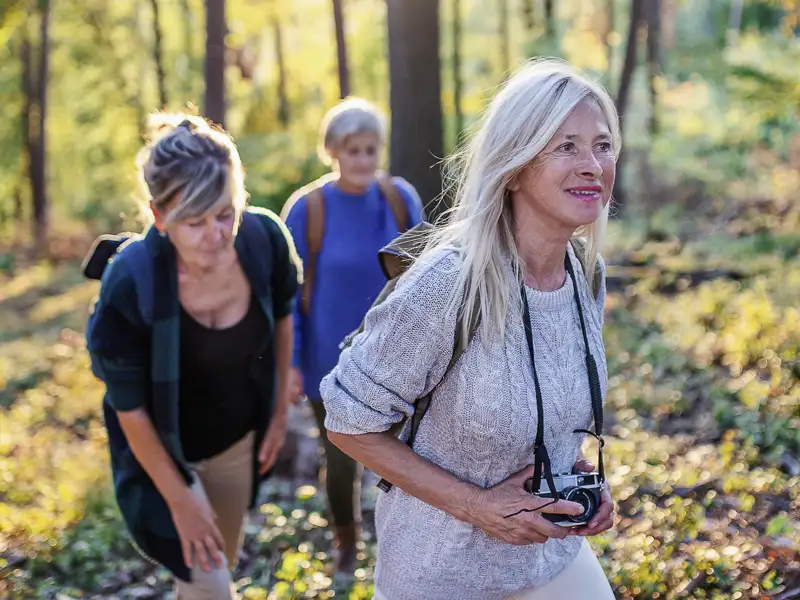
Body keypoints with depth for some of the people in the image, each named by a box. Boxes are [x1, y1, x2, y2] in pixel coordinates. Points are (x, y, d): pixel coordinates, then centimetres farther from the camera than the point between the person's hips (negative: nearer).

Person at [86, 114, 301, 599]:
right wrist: (179, 499, -13)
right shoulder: (130, 284, -33)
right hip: (165, 449, -4)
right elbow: (129, 408, -20)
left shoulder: (264, 239, -23)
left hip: (239, 436, 4)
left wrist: (280, 411, 5)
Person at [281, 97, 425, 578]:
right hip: (332, 359, -1)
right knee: (342, 460, 12)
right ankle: (346, 543, 39)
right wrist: (290, 362, -9)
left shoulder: (401, 198, -8)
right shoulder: (306, 209, -14)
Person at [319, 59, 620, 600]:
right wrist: (474, 505, -21)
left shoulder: (589, 273, -7)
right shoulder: (448, 284, -27)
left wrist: (577, 471, -5)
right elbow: (349, 423, -18)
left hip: (553, 548, 5)